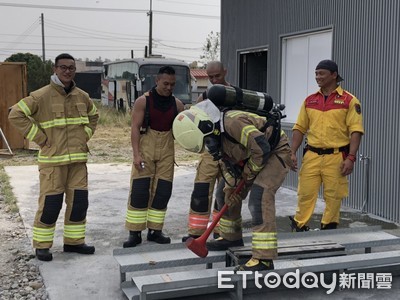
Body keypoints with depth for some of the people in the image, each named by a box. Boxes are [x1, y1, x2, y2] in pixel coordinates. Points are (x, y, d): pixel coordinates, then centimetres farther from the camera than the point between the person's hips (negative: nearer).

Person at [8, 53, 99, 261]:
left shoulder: (82, 96, 8)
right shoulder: (41, 96, -9)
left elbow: (93, 115, 26)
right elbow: (16, 115, -11)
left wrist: (85, 135, 10)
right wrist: (40, 138, -11)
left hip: (78, 159, 5)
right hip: (52, 160, -5)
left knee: (79, 202, 8)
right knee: (50, 203, -3)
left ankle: (74, 241, 22)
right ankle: (42, 245, 12)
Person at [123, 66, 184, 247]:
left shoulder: (177, 104, 7)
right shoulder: (143, 101, -4)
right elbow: (135, 128, -7)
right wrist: (136, 154, -15)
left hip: (167, 150, 4)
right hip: (145, 149, -3)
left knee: (162, 191, 4)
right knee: (139, 190, -4)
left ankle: (155, 231, 15)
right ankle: (134, 233, 3)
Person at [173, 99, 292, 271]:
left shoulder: (233, 122, -33)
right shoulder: (217, 133, -2)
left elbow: (262, 147, -35)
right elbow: (227, 163, 9)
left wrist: (249, 172, -19)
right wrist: (232, 186, -5)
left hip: (275, 152, -10)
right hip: (251, 158, 10)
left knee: (259, 197, -24)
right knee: (227, 193, 13)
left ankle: (264, 258, -22)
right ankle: (231, 237, 32)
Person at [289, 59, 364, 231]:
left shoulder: (349, 100, -1)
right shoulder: (309, 100, 11)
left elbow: (356, 131, -6)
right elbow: (300, 128, 12)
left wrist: (351, 157, -14)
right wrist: (293, 153, 3)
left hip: (336, 156, -3)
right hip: (311, 155, 3)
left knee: (333, 196, 3)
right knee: (305, 193, 2)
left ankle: (328, 229, 17)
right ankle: (299, 227, 12)